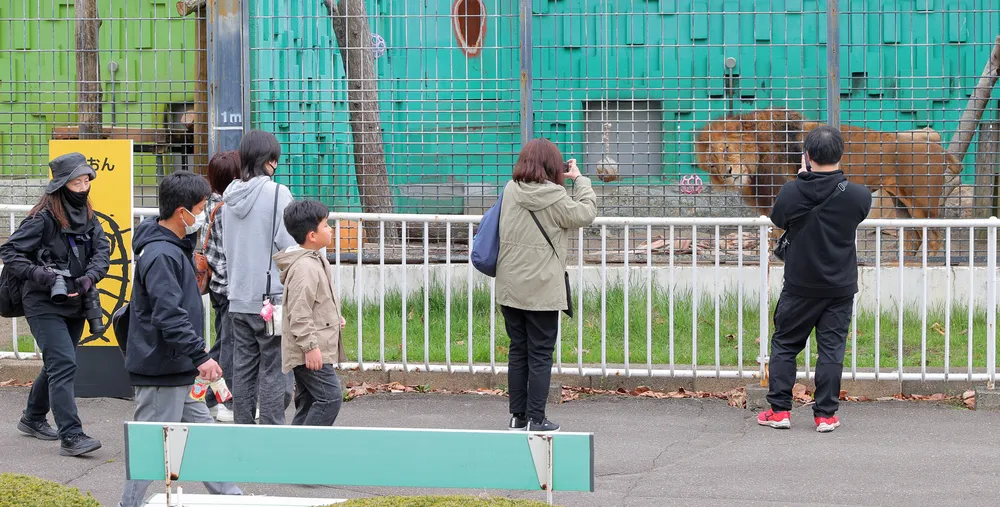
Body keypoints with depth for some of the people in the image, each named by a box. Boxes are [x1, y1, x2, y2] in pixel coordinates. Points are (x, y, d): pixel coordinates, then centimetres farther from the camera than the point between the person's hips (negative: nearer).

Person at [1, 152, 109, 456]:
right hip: (44, 306, -8)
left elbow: (102, 252, 1)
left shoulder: (88, 218, 9)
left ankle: (33, 419, 38)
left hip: (75, 306, 8)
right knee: (64, 364, -17)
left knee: (56, 365, 19)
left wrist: (88, 278, -17)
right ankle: (71, 436, -20)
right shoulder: (43, 219, -13)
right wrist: (38, 274, -24)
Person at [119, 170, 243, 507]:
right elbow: (169, 315, -28)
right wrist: (200, 356, -28)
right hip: (161, 370, -11)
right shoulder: (161, 255, -21)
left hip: (176, 371, 11)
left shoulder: (173, 247, 12)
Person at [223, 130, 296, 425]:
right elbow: (289, 246, -13)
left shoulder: (230, 195, 9)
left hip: (238, 299, 6)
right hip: (272, 296, -6)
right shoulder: (277, 193, -11)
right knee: (274, 373, -3)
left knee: (243, 371, 11)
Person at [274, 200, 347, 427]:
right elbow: (299, 312, -24)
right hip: (311, 353, -11)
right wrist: (310, 346, -25)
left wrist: (334, 317, 19)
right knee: (330, 396, -15)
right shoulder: (305, 268, -19)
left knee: (307, 403, 12)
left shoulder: (314, 261, 16)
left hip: (312, 350, 11)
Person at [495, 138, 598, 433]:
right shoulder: (553, 196, -14)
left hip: (509, 289, 6)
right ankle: (535, 420, 2)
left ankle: (517, 416, 17)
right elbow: (586, 213, -2)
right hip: (542, 290, -5)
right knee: (540, 355, 2)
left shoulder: (510, 190, 3)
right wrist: (580, 179, 10)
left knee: (518, 351, 13)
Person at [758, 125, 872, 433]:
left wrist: (803, 177, 11)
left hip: (799, 286, -1)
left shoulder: (791, 192, -14)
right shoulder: (858, 195, -13)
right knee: (832, 348, 6)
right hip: (840, 288, 1)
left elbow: (778, 221, 6)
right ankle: (825, 414, 6)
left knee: (784, 344, 12)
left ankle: (779, 409, 11)